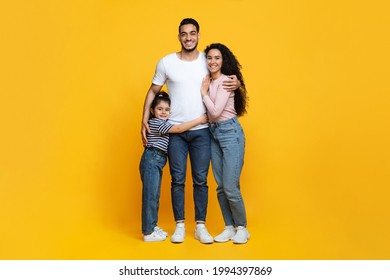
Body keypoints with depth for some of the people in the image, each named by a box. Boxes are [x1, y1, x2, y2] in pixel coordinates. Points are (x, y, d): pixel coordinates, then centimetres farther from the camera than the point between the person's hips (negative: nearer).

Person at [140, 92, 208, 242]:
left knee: (155, 196, 14)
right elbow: (179, 129, -17)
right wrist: (199, 120, -16)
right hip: (151, 160, -10)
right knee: (150, 195, -8)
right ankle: (148, 233, -4)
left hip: (156, 162, 10)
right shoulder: (156, 123, -11)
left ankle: (152, 226, 22)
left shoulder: (162, 124, 20)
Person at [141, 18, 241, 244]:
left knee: (201, 180, 5)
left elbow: (226, 80, 15)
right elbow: (153, 91, 8)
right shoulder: (166, 62, 0)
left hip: (201, 131, 1)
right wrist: (145, 121, 1)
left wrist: (237, 83, -9)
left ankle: (201, 227, 16)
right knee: (178, 180, 4)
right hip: (175, 131, 0)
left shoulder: (208, 61, 2)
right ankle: (180, 226, 16)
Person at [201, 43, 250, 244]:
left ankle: (242, 228, 14)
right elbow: (209, 113, 10)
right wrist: (205, 91, 1)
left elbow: (215, 112, -17)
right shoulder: (209, 82, 11)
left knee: (231, 187, -7)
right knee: (221, 187, 9)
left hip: (230, 133, -7)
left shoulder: (226, 81, -11)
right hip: (214, 134, 7)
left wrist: (204, 93, -8)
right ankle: (229, 227, 22)